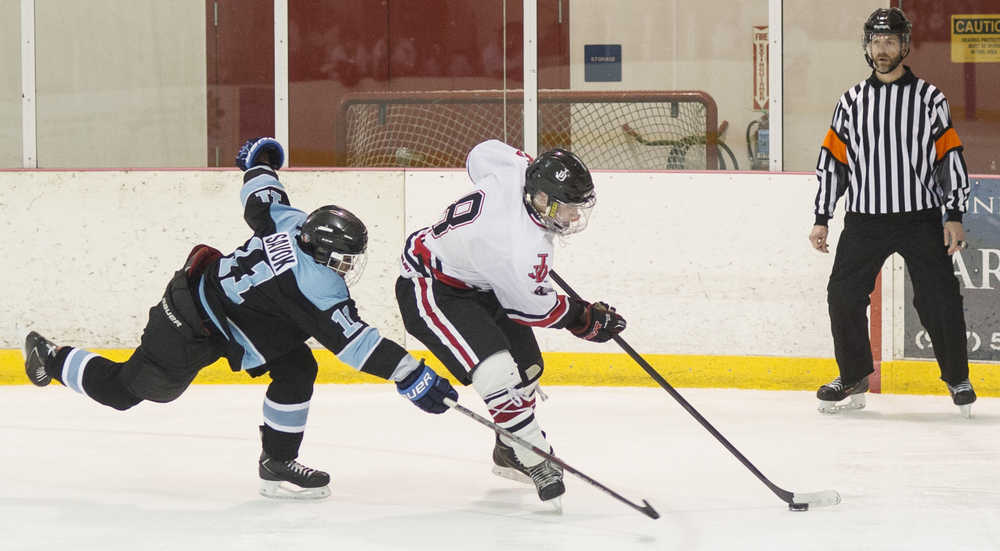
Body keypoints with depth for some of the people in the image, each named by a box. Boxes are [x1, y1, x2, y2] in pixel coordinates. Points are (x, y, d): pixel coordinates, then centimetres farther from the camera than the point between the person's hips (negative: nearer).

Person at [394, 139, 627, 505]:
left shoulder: (515, 169, -16)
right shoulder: (523, 250, -35)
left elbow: (482, 153, 8)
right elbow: (536, 308, -17)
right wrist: (586, 320, -2)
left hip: (476, 282, 11)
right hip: (429, 291, -11)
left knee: (526, 365, 15)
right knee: (497, 371, -25)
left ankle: (509, 453, 35)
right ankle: (537, 462, -11)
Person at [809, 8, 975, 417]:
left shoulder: (929, 98, 2)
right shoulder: (852, 102, 8)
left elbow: (950, 157, 1)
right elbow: (832, 161, 10)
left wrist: (954, 216, -5)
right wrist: (821, 219, 6)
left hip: (920, 218, -2)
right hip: (864, 219, 2)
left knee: (939, 299, -7)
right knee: (843, 295, -3)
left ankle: (957, 379, 12)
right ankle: (854, 379, 15)